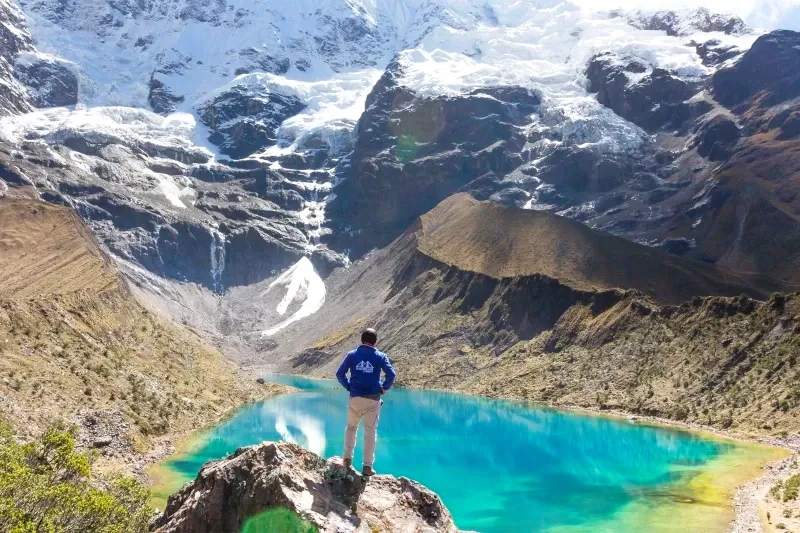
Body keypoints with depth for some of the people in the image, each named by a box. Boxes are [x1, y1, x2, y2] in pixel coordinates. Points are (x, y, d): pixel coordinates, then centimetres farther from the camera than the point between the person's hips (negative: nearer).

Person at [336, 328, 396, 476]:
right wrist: (384, 388, 3)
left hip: (355, 398, 1)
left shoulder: (352, 355, 3)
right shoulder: (380, 356, 0)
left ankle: (348, 458, 18)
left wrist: (349, 386, 9)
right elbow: (391, 375, -12)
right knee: (370, 432, 5)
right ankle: (367, 466, 6)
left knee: (351, 427, 21)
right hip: (373, 400, -1)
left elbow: (340, 373, -3)